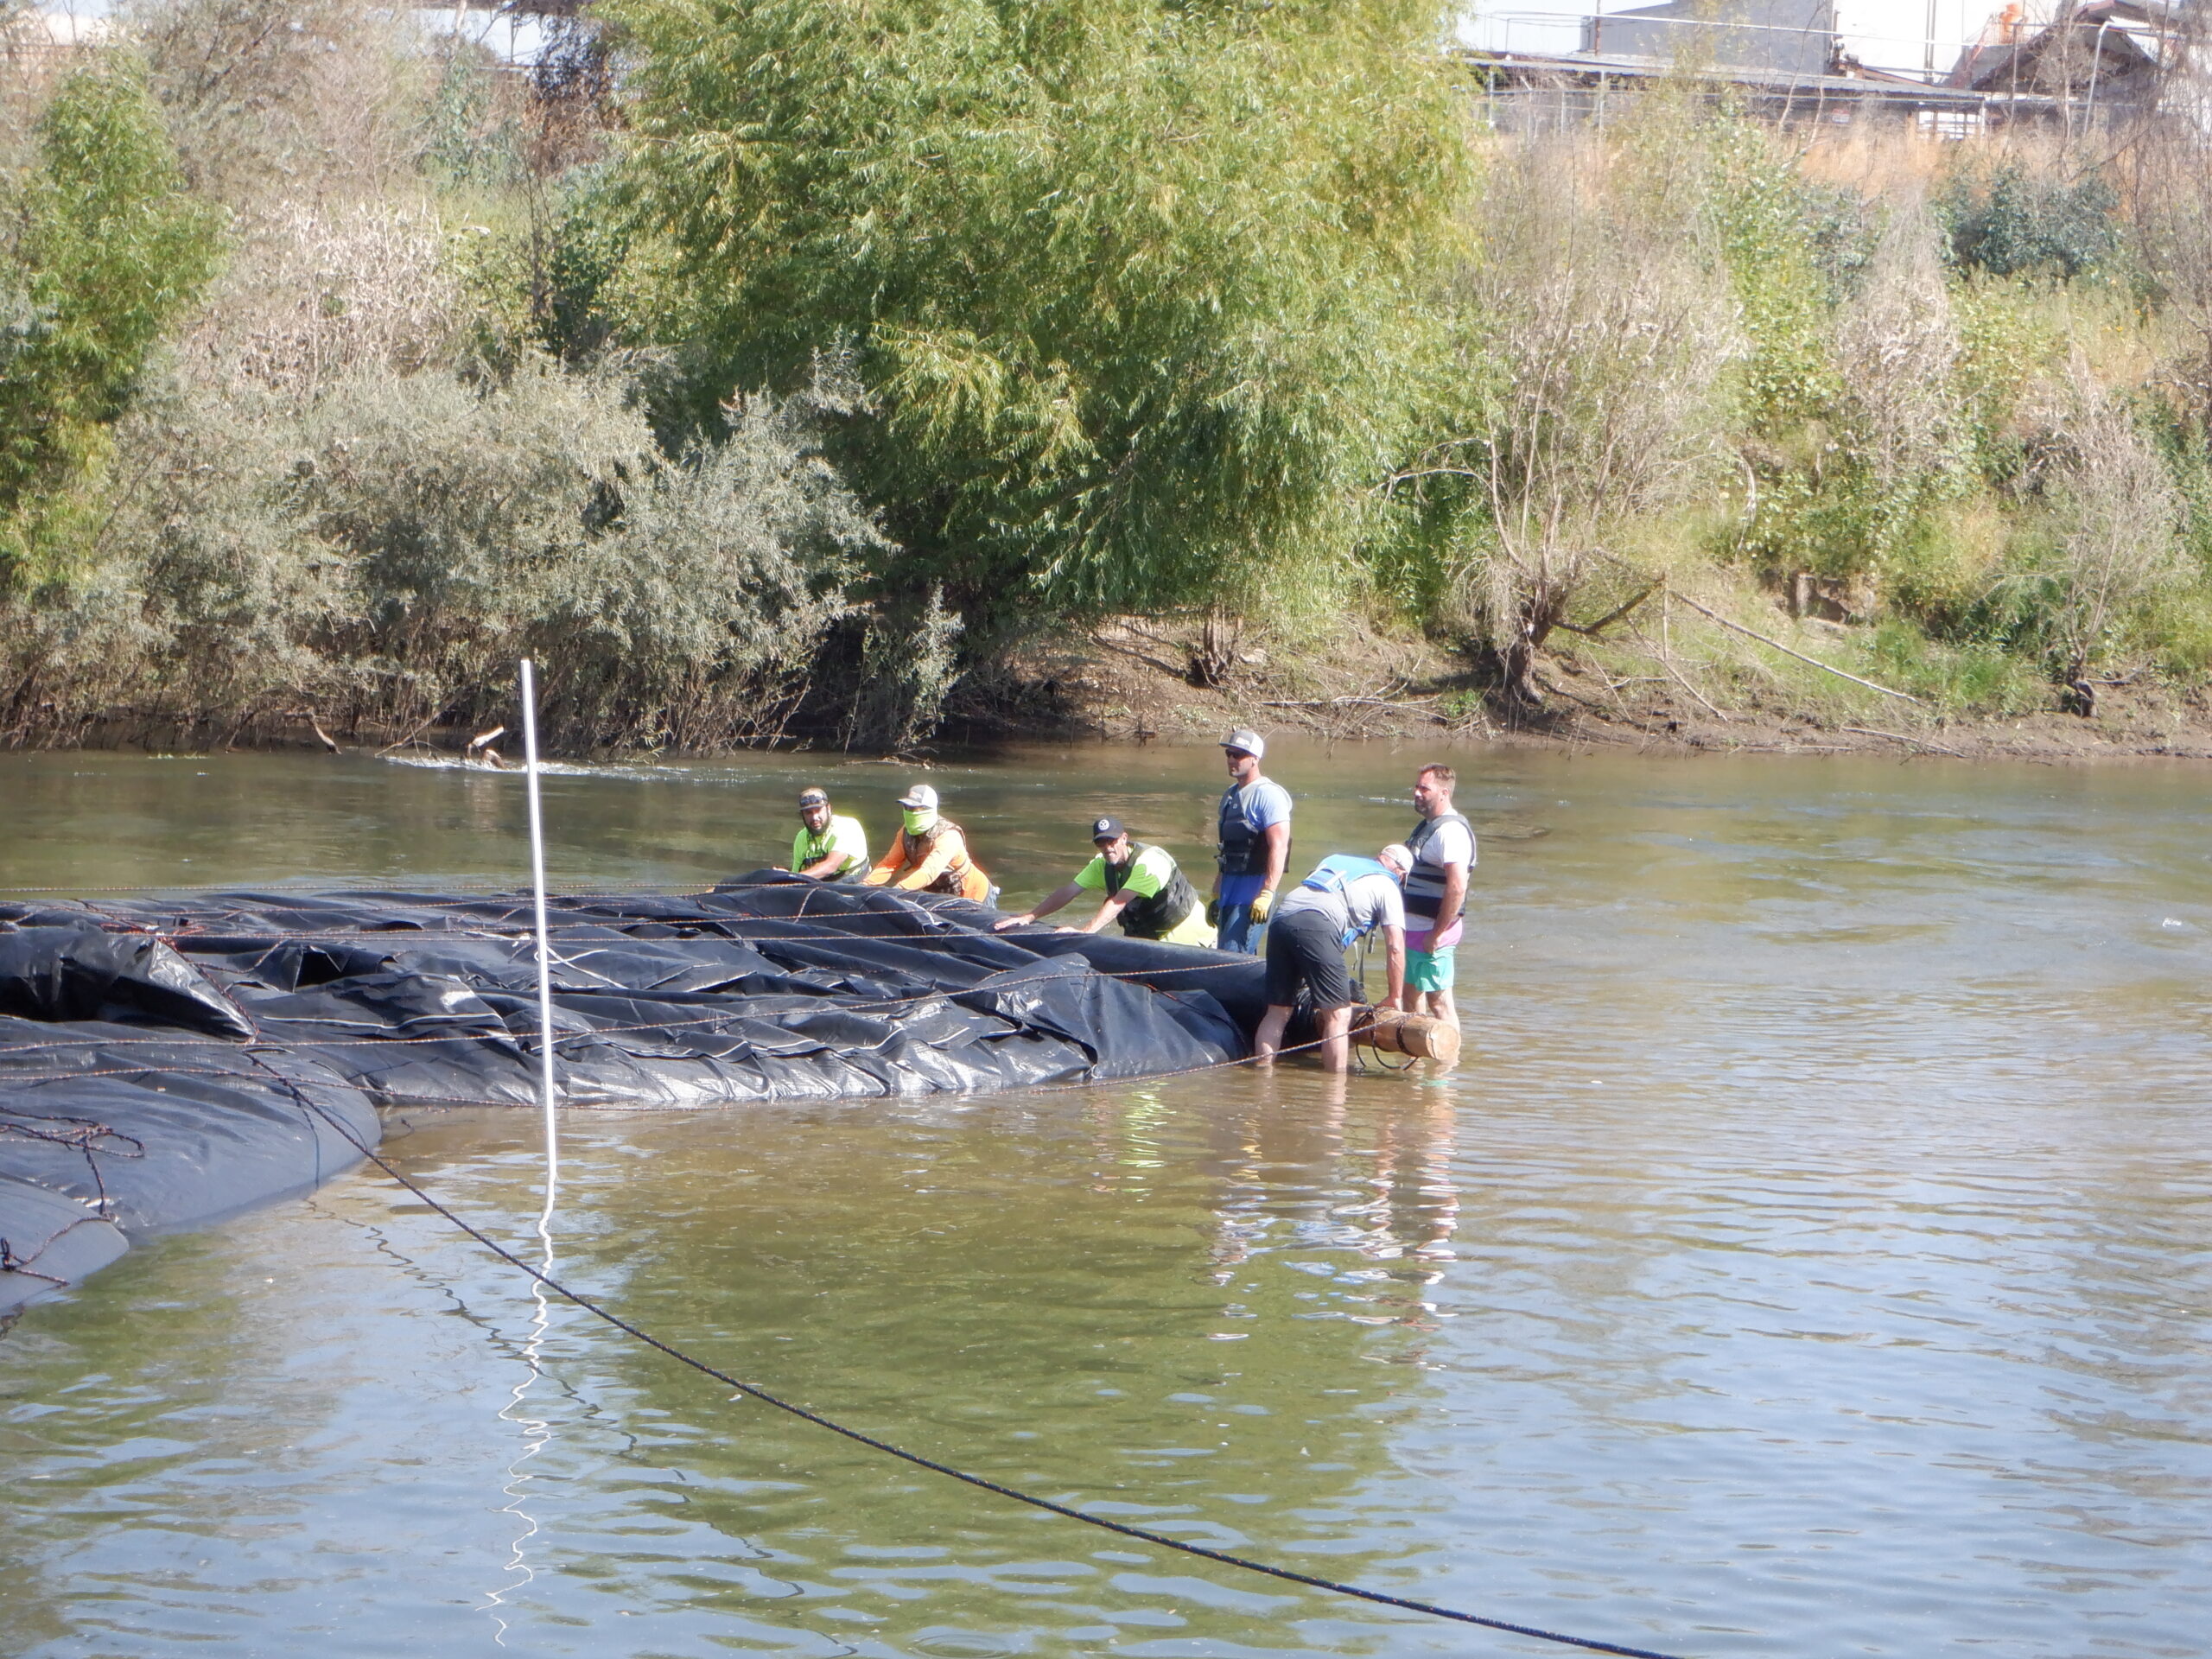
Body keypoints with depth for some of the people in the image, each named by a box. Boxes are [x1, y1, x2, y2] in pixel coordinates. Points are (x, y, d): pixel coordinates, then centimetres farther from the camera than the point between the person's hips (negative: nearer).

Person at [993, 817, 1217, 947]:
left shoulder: (1148, 862, -28)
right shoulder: (1102, 865, -4)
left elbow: (1118, 902, -37)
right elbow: (1068, 892, -6)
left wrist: (1085, 931, -46)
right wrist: (1028, 917, -15)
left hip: (1185, 927, -7)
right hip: (1150, 932, 7)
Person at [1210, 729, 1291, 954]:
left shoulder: (1268, 794, -11)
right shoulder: (1230, 795, 18)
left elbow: (1279, 847, -19)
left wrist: (1266, 895, -26)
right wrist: (1216, 895, 24)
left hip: (1254, 888, -9)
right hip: (1229, 889, 9)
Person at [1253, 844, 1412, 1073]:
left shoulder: (1337, 860, 36)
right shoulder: (1387, 886, 19)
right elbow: (1395, 948, 14)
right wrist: (1395, 997, 24)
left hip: (1281, 917, 6)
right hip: (1318, 926, -6)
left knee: (1277, 1011, 14)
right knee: (1339, 1014, 0)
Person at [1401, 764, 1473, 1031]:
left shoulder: (1450, 831, -19)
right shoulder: (1426, 826, 14)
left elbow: (1457, 887, -27)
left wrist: (1437, 933, -25)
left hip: (1433, 931, -11)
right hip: (1413, 927, 11)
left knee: (1439, 1001, -7)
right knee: (1413, 994, 19)